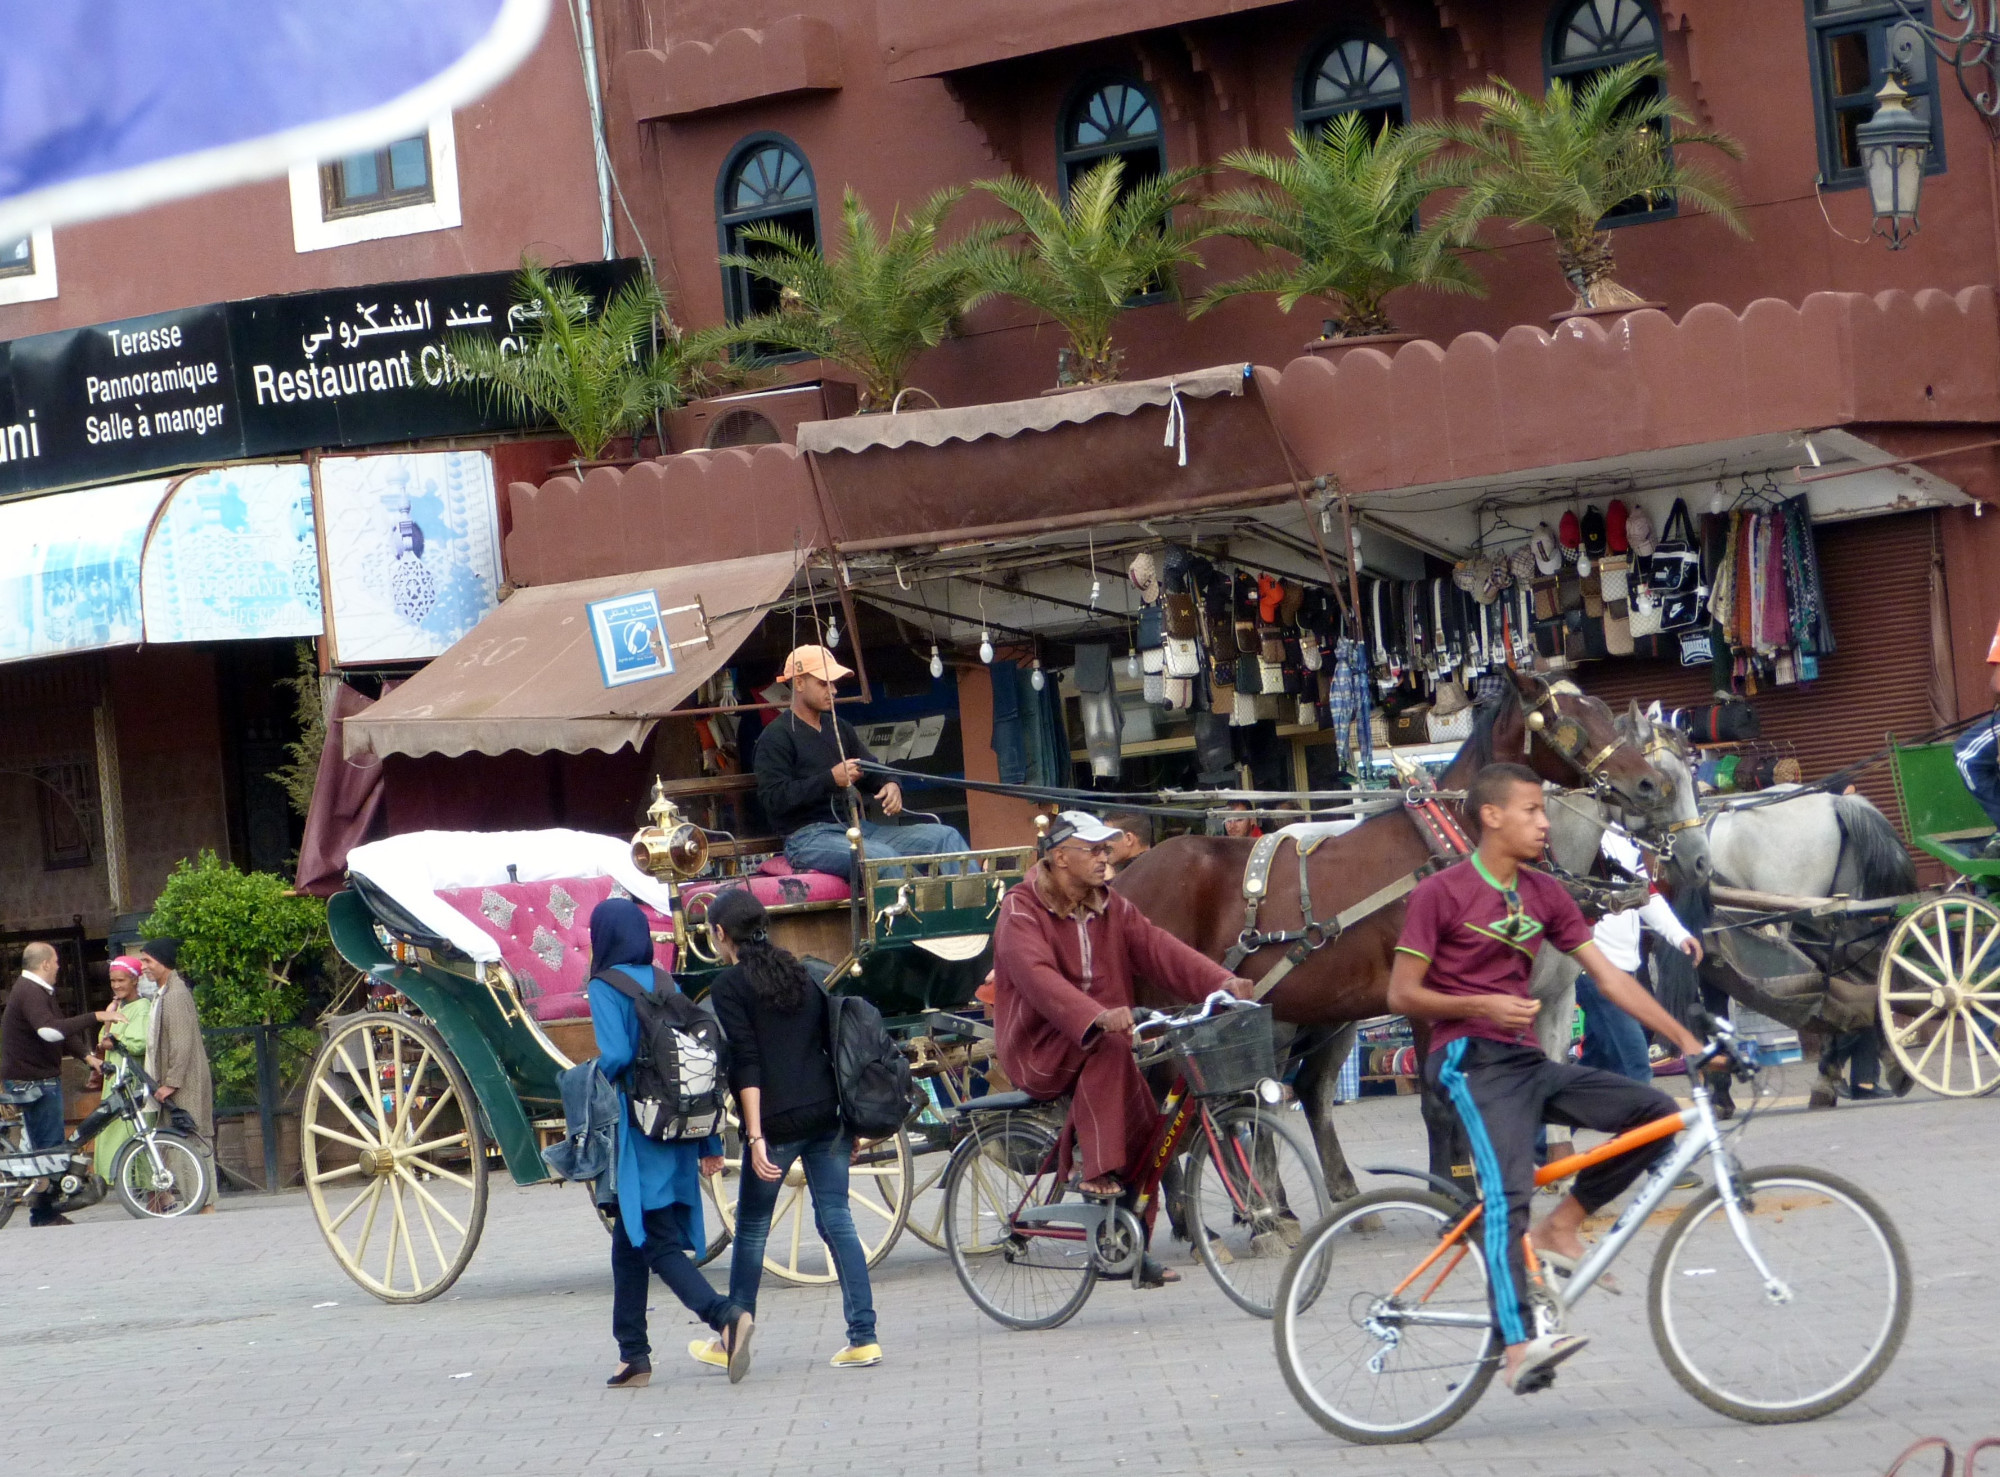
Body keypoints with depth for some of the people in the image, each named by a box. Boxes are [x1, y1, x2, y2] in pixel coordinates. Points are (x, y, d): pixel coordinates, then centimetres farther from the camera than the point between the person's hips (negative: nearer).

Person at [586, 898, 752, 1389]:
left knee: (657, 1241, -6)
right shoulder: (667, 984, 10)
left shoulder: (605, 987, -8)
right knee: (628, 1242, 13)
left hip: (637, 1129, -6)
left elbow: (616, 1056, -22)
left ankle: (725, 1315, -25)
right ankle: (633, 1354, 15)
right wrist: (709, 1141, 11)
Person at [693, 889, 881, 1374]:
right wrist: (849, 1121, 19)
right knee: (837, 1222, 4)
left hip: (779, 1121, -5)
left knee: (751, 1228, 7)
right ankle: (863, 1338, -2)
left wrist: (756, 1136, -15)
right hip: (828, 1113, 5)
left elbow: (745, 1065, -12)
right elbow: (834, 1044, 15)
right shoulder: (802, 974, 15)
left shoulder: (729, 986, -4)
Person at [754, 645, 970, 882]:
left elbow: (871, 771, 24)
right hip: (807, 838, -8)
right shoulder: (775, 737, -2)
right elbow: (774, 799, -13)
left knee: (946, 837, -8)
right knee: (883, 856, -36)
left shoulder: (840, 728, 22)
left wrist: (890, 785, -2)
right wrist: (830, 779, -20)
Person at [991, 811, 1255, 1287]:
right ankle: (1098, 1172, -31)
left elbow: (1159, 948, -4)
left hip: (1100, 1038, 6)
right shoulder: (1021, 908, -10)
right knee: (1107, 1050, -34)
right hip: (1040, 1049, -6)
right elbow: (1037, 976, -28)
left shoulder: (1111, 908, 11)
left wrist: (1221, 982, -22)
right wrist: (1098, 1016, -44)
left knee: (1144, 1124, -12)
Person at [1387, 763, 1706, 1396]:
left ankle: (1562, 1225, 4)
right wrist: (1482, 1005, -20)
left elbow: (1609, 975, 11)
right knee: (1508, 1190, -26)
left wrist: (1685, 1039, 3)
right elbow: (1402, 994, -6)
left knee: (1657, 1112, -6)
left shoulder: (1544, 894, 13)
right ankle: (1519, 1345, -33)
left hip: (1528, 1063, 7)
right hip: (1472, 1062, -7)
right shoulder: (1442, 892, -5)